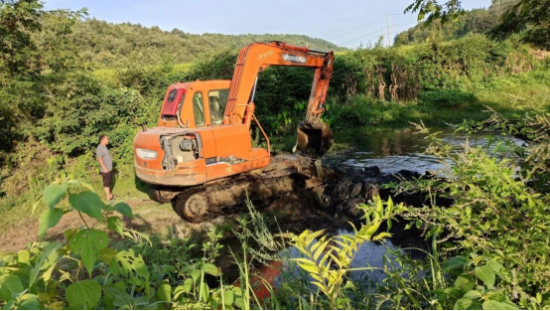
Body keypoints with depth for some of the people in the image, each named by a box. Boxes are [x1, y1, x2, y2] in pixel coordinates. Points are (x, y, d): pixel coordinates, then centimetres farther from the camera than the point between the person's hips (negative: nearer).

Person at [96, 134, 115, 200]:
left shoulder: (104, 147, 11)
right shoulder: (99, 148, -19)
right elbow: (99, 159, -23)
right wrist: (104, 168, -24)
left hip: (109, 168, 9)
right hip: (105, 169, -9)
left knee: (109, 182, 18)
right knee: (106, 183, -1)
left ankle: (110, 194, 29)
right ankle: (108, 197, 5)